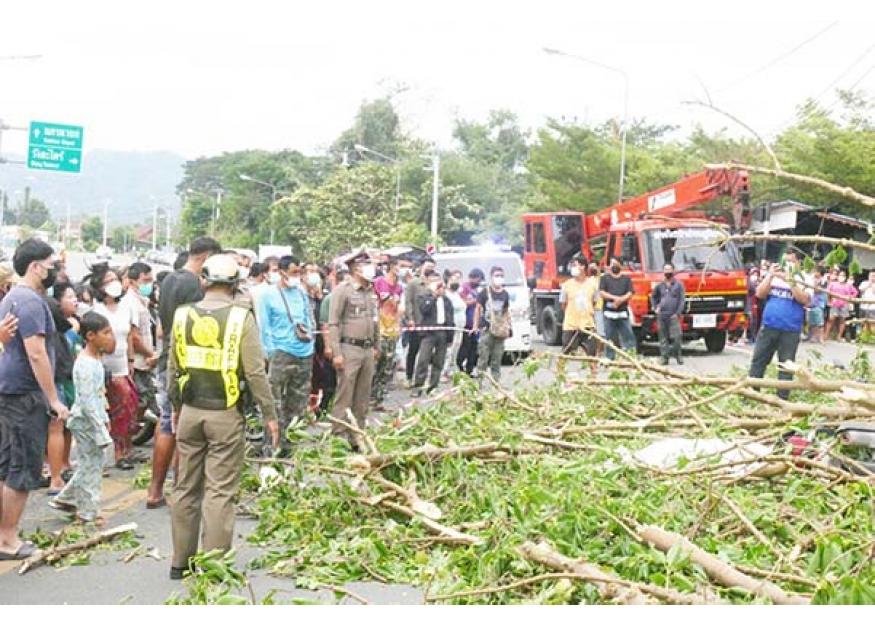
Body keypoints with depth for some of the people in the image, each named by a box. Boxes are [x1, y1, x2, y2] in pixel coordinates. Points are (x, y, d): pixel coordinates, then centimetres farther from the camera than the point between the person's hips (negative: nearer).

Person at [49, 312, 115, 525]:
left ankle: (65, 499, 29)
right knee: (91, 466, 0)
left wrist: (104, 418, 20)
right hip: (87, 422, -10)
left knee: (89, 464, 18)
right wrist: (101, 431, -23)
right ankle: (88, 513, 10)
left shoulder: (94, 360, 9)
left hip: (93, 419, 10)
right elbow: (88, 402, -24)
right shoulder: (85, 365, -22)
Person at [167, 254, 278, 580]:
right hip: (225, 414, -4)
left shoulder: (182, 315, 3)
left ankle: (181, 561, 23)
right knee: (220, 491, 0)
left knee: (187, 487, 14)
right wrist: (270, 415, -2)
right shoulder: (241, 318, -10)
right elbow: (255, 372, -10)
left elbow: (173, 368, 10)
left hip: (190, 412, 4)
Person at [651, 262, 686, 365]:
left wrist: (678, 313, -9)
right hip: (661, 316, 3)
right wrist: (655, 307, 13)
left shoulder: (679, 284, 4)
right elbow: (653, 296, 28)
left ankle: (678, 355, 4)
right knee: (663, 338, 3)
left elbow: (682, 300, -2)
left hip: (673, 316, -3)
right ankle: (664, 357, 7)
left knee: (676, 337, -10)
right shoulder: (660, 285, 14)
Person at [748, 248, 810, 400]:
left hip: (790, 330, -3)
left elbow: (804, 300, -14)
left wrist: (790, 281, -20)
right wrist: (770, 276, -10)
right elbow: (760, 294, 1)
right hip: (768, 326, 3)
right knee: (758, 360, 4)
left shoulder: (801, 279, 1)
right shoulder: (773, 275, 9)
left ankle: (782, 398, 10)